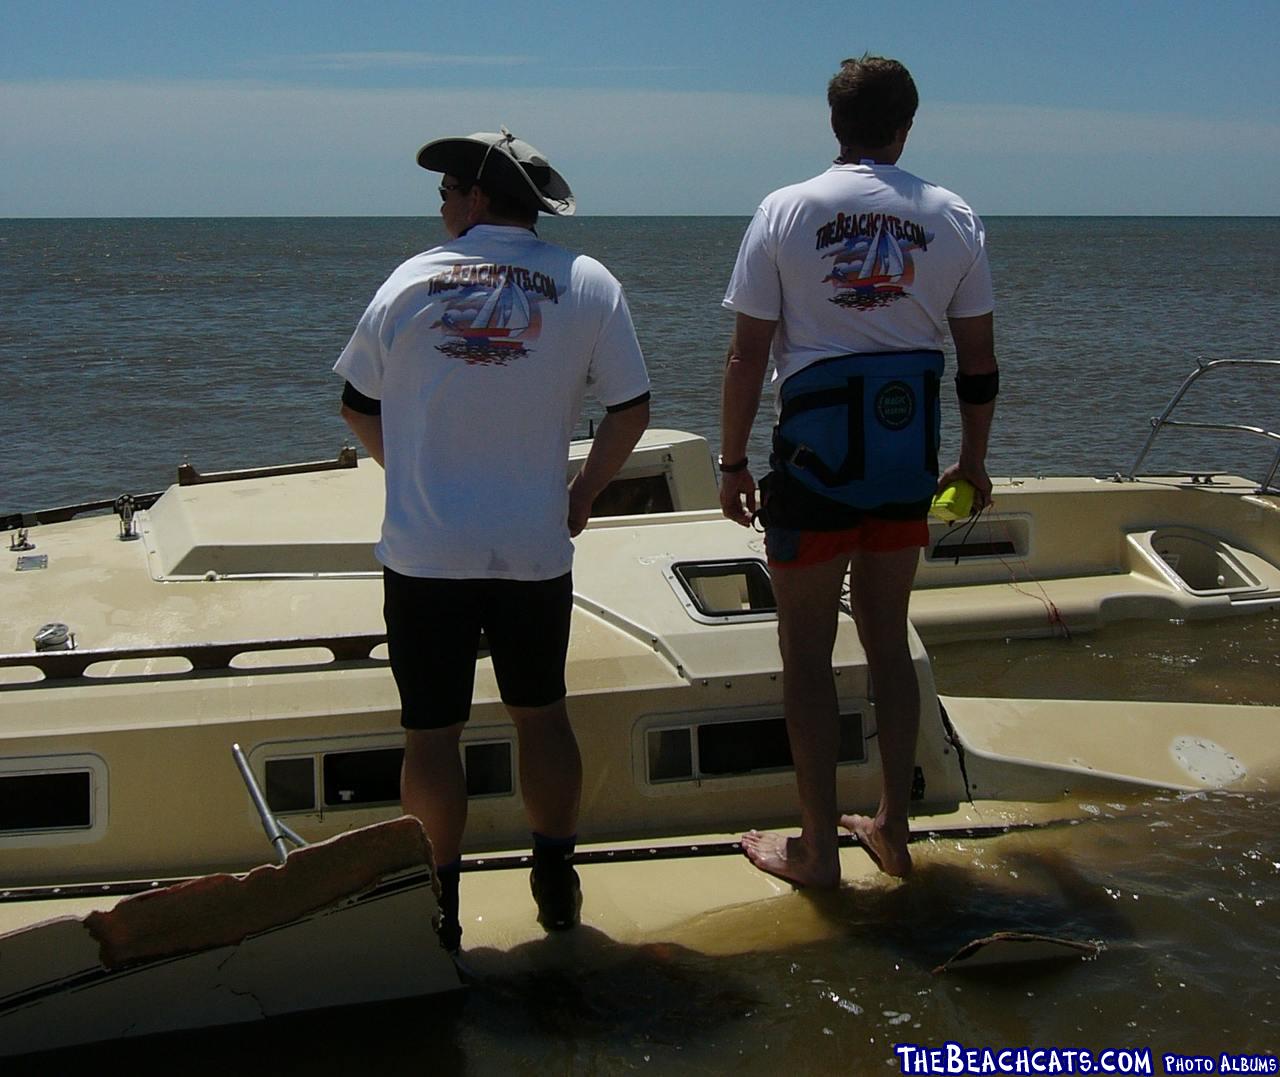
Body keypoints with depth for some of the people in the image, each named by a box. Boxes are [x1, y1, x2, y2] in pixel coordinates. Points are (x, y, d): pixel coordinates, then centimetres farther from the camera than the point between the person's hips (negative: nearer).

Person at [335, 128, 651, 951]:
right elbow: (631, 409, 0)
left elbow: (358, 405, 9)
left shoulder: (412, 281, 1)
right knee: (541, 715, 16)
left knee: (432, 733, 7)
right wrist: (584, 495, 13)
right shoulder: (587, 283, -1)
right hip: (535, 549, 1)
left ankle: (438, 908, 12)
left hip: (424, 551, -1)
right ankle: (557, 889, 22)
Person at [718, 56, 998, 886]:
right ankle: (893, 829, 24)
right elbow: (979, 359, 5)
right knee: (888, 639, 15)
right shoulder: (954, 219, 2)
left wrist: (733, 460, 3)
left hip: (815, 451, -3)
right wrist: (974, 461, 17)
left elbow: (747, 356, -7)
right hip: (907, 452, 3)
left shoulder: (786, 212, -6)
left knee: (807, 648, 6)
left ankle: (817, 847, 13)